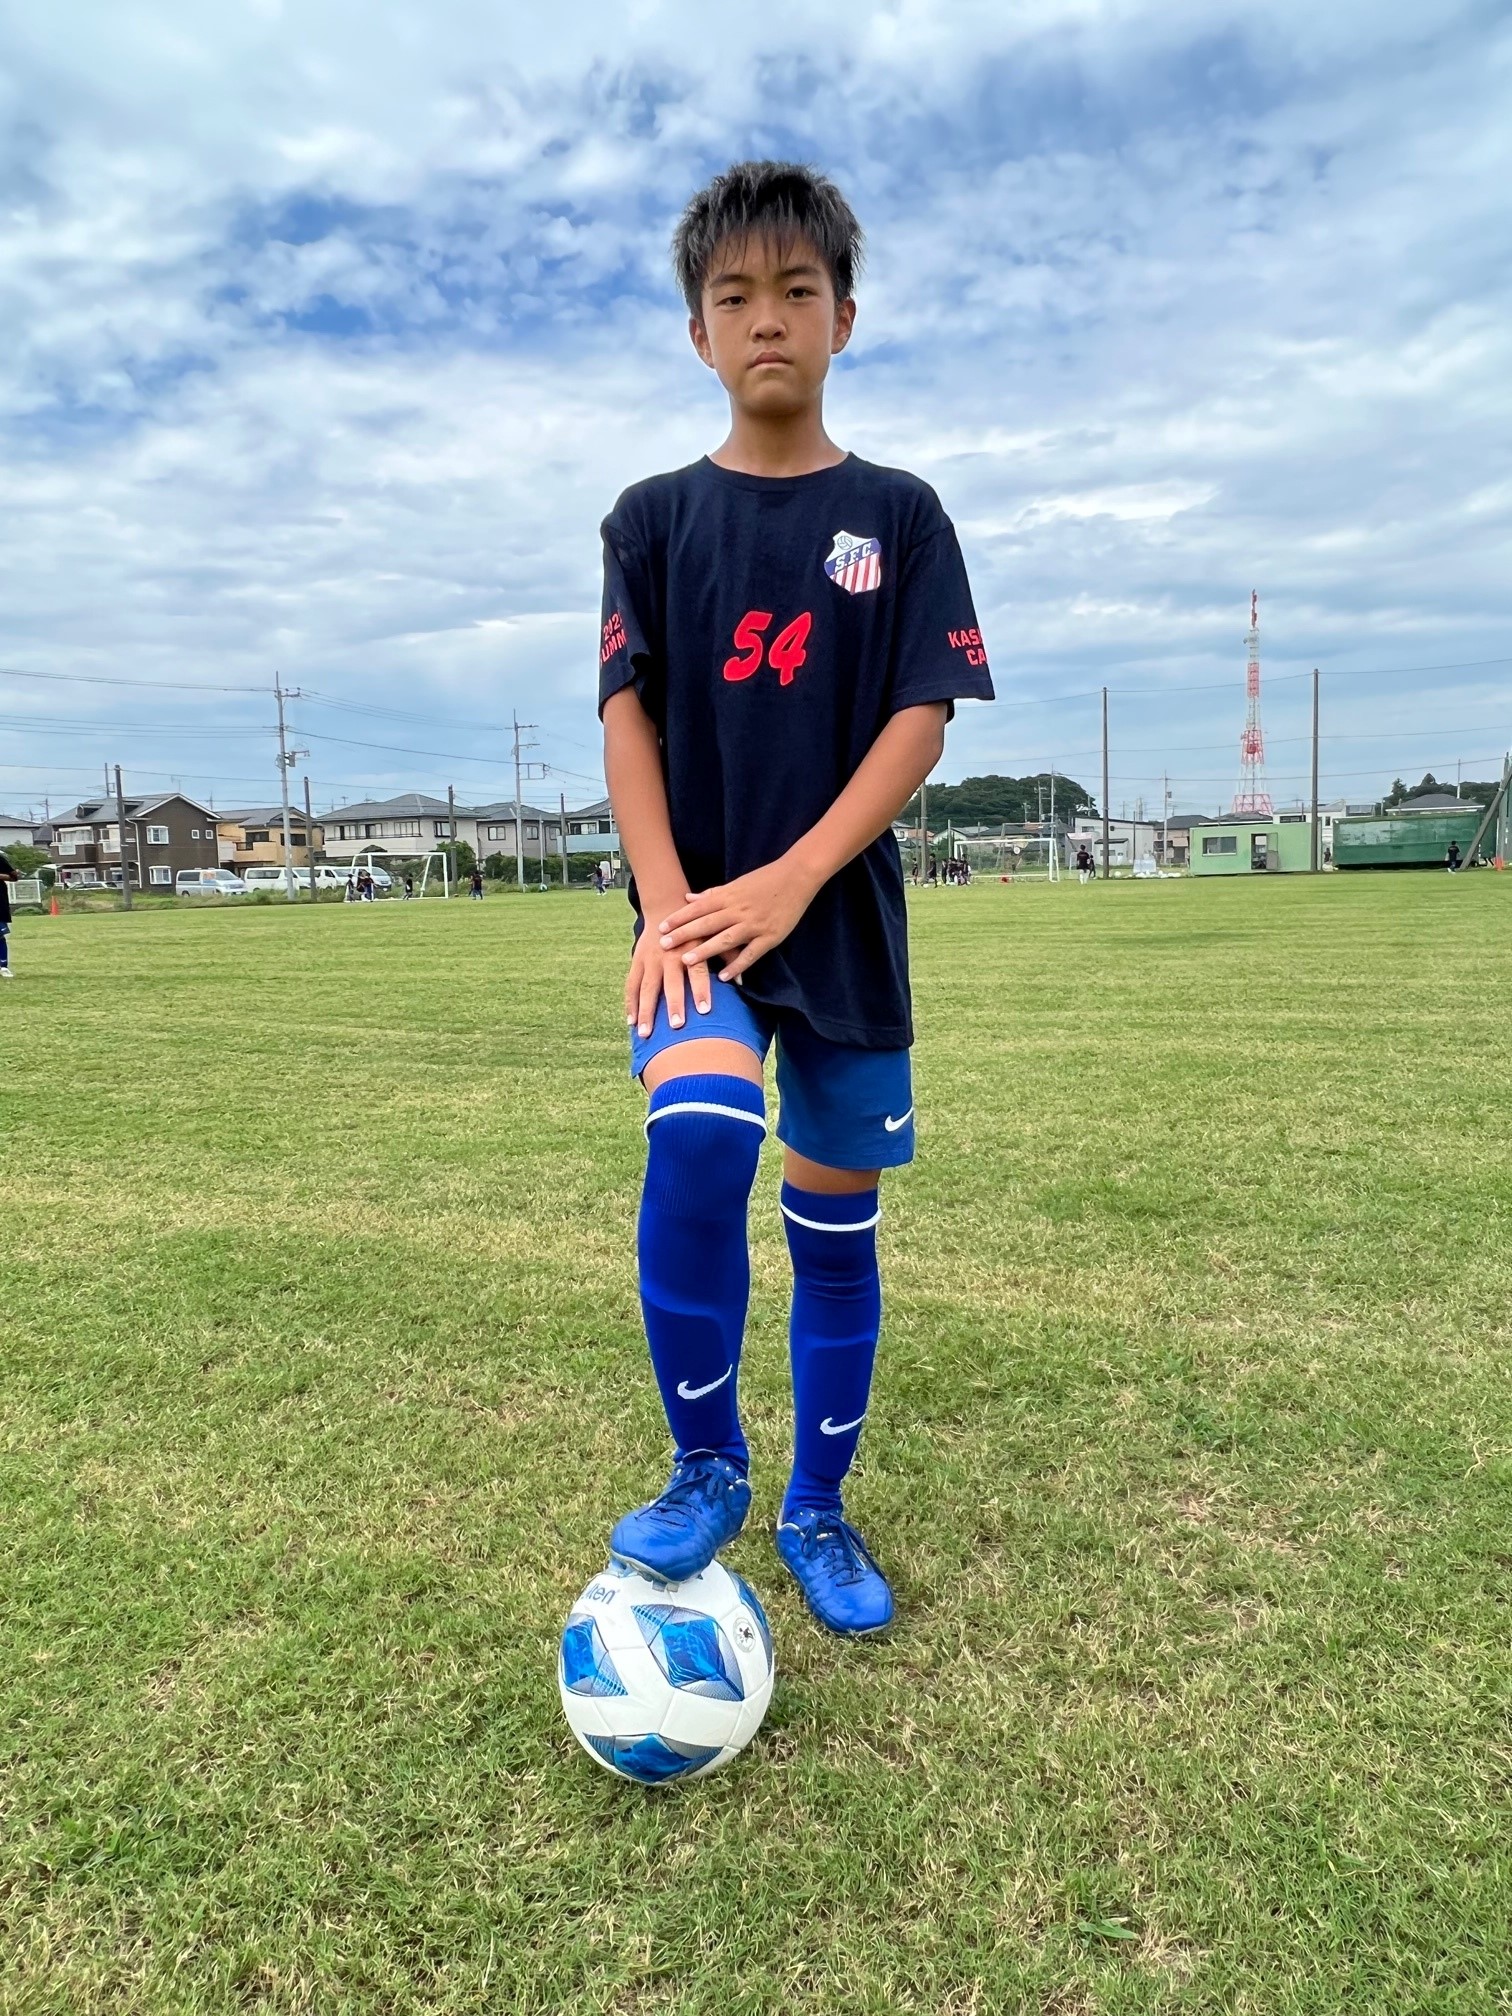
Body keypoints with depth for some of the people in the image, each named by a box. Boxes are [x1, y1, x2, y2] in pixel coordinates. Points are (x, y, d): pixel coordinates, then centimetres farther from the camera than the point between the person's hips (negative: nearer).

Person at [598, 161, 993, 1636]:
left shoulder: (898, 515, 7)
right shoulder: (655, 517, 9)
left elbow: (923, 717, -3)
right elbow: (627, 712, 1)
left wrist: (791, 878, -16)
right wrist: (668, 904, -15)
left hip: (844, 920, 1)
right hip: (696, 914, 0)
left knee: (835, 1222, 5)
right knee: (699, 1136, -28)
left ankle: (816, 1507, 25)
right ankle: (706, 1466, -4)